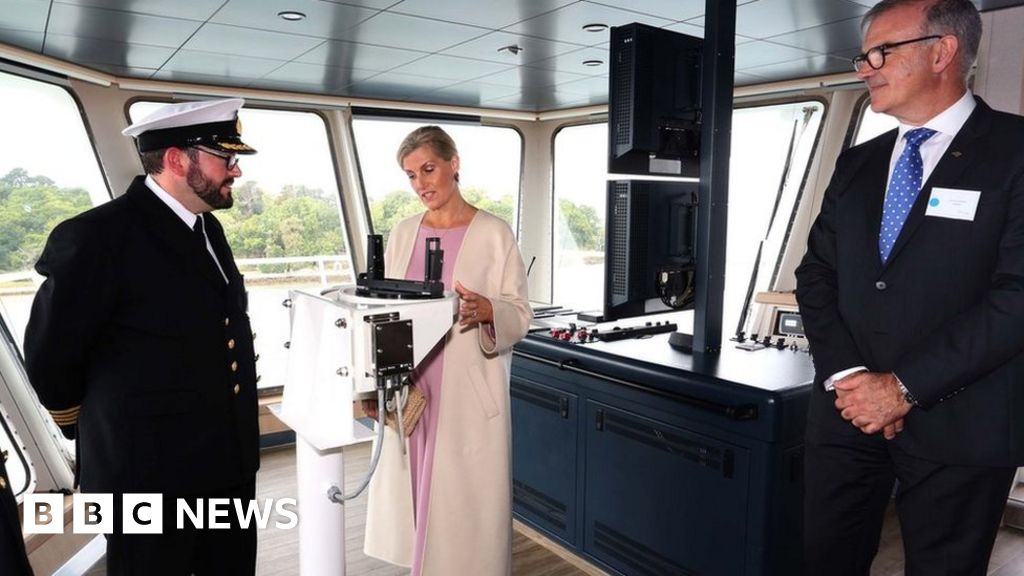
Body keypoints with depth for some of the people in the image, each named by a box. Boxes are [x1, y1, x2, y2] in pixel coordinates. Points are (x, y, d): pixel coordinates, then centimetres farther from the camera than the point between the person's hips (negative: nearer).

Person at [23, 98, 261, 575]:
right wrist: (98, 432, 7)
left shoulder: (207, 228, 9)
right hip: (149, 474, -7)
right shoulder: (96, 236, -16)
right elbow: (49, 358, -8)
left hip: (228, 465, 7)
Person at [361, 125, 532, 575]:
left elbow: (520, 313, -6)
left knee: (468, 503, 2)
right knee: (416, 496, 12)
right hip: (410, 391, 5)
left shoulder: (494, 233, -6)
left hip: (469, 394, -4)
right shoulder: (403, 234, 9)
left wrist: (486, 310, -25)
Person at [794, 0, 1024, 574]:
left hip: (958, 424, -4)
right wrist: (845, 374, -7)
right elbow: (816, 274, 7)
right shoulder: (857, 164, 11)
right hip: (849, 410, 5)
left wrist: (905, 386, -16)